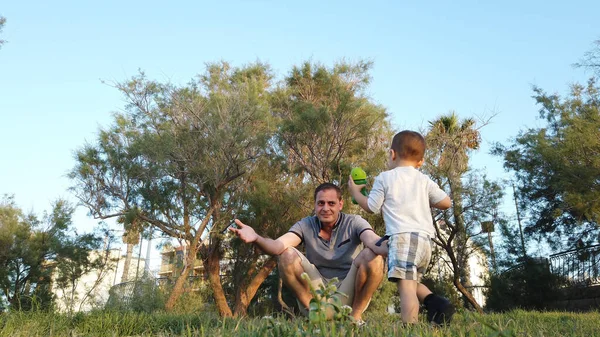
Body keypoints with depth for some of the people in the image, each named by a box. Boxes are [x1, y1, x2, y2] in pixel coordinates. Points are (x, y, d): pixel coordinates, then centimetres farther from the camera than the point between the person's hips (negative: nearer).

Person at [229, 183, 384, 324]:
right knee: (287, 255, -19)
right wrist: (256, 238, -47)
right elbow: (278, 246, -25)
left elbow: (373, 241, -30)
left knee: (372, 257, -28)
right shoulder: (306, 225, -5)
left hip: (350, 293, -1)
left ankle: (355, 316, -10)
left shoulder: (354, 222, -7)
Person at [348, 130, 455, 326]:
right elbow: (446, 203, 16)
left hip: (402, 237, -6)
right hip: (425, 240, 6)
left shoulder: (384, 178, 5)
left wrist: (355, 192, 24)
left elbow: (371, 207, 7)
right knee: (412, 282, 20)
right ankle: (435, 303, -2)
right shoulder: (424, 180, 15)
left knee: (406, 285, -13)